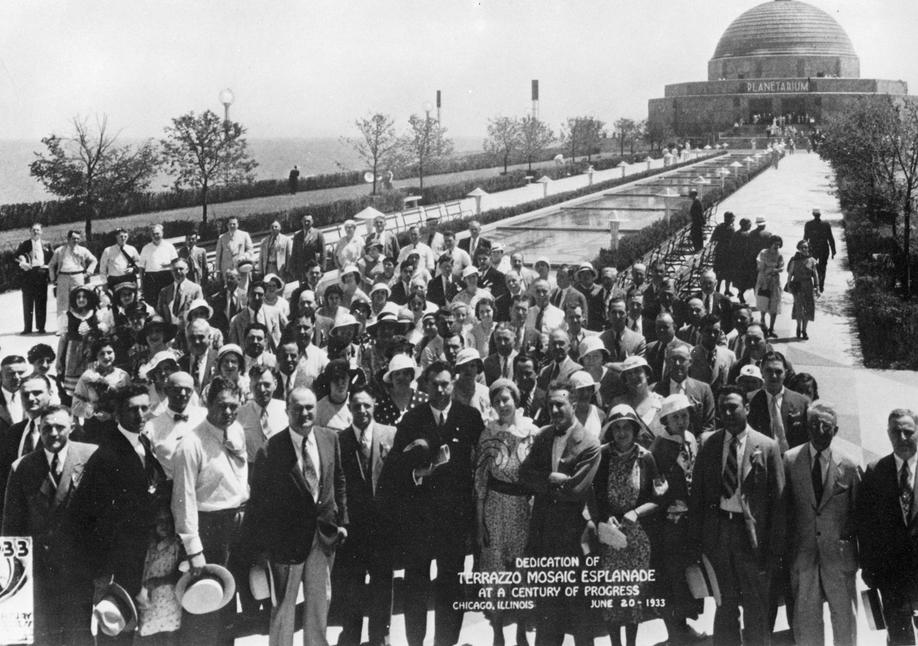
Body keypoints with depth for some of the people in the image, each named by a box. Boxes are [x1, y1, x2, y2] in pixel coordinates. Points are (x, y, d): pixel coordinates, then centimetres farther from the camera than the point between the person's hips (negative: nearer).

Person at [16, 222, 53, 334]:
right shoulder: (24, 245, 8)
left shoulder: (46, 245, 13)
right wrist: (22, 263, -20)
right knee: (27, 302, 2)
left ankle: (40, 327, 8)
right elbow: (17, 256, -1)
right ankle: (27, 327, 6)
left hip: (42, 274, 1)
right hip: (28, 274, -1)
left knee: (41, 302, 1)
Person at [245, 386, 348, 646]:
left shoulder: (330, 439, -4)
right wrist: (259, 546, -8)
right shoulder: (270, 451, -18)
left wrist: (342, 521, 8)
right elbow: (259, 501, -11)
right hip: (287, 539, -5)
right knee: (284, 605, 10)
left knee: (320, 601, 20)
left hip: (325, 534, 5)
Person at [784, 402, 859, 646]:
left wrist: (861, 554, 6)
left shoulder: (849, 467, -1)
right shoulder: (790, 460, -2)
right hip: (802, 551, 0)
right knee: (806, 617, 7)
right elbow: (783, 505, 0)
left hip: (839, 553, 0)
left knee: (845, 616, 9)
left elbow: (857, 511, 6)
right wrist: (786, 550, -3)